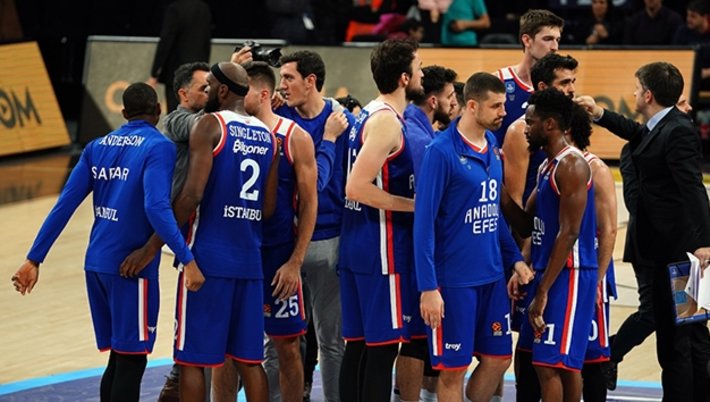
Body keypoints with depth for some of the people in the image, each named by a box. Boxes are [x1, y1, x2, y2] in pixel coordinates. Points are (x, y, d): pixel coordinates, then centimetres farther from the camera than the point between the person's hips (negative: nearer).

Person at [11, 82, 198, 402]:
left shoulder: (98, 146, 10)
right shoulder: (159, 147, -8)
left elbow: (65, 204, 5)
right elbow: (157, 207, -23)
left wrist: (34, 259, 5)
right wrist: (187, 259, -25)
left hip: (96, 262, 6)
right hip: (131, 265, -6)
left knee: (119, 357, 17)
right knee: (131, 359, 0)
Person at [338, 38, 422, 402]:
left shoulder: (368, 114, 14)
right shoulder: (387, 121, -15)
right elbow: (357, 188, -23)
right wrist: (415, 205, -16)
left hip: (358, 241, 10)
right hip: (382, 247, -10)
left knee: (358, 342, 11)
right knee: (383, 345, -6)